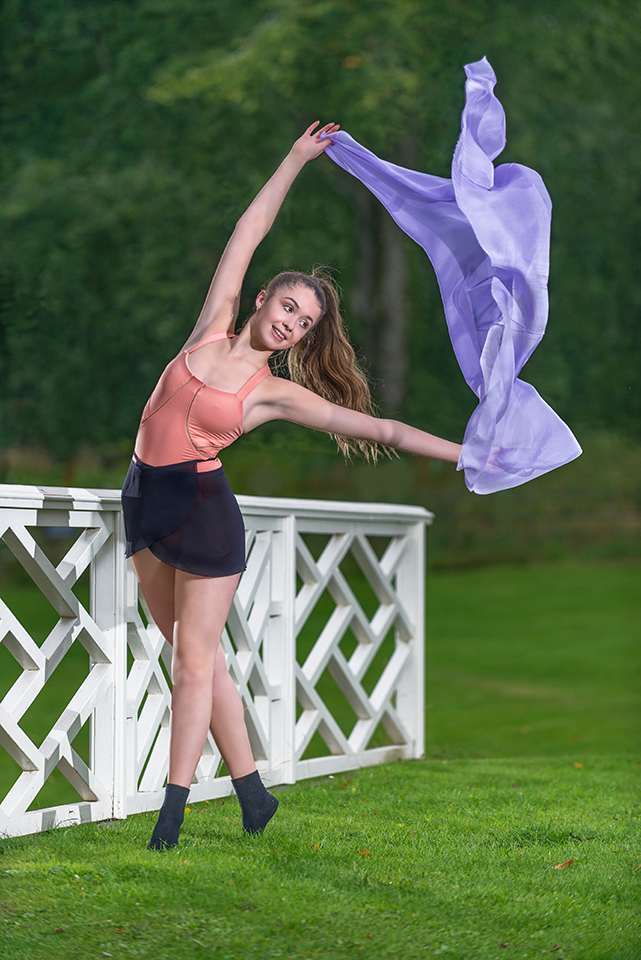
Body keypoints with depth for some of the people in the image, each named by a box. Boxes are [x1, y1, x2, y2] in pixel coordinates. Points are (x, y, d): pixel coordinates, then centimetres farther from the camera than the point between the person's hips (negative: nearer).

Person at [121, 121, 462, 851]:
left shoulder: (277, 393, -4)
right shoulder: (213, 328, 4)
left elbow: (377, 428, -3)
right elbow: (248, 234, 8)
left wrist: (464, 455, -7)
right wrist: (295, 160, 10)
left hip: (202, 508, -4)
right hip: (145, 500, 4)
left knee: (195, 662, -1)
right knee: (198, 654, 10)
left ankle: (173, 810, 5)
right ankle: (253, 794, 20)